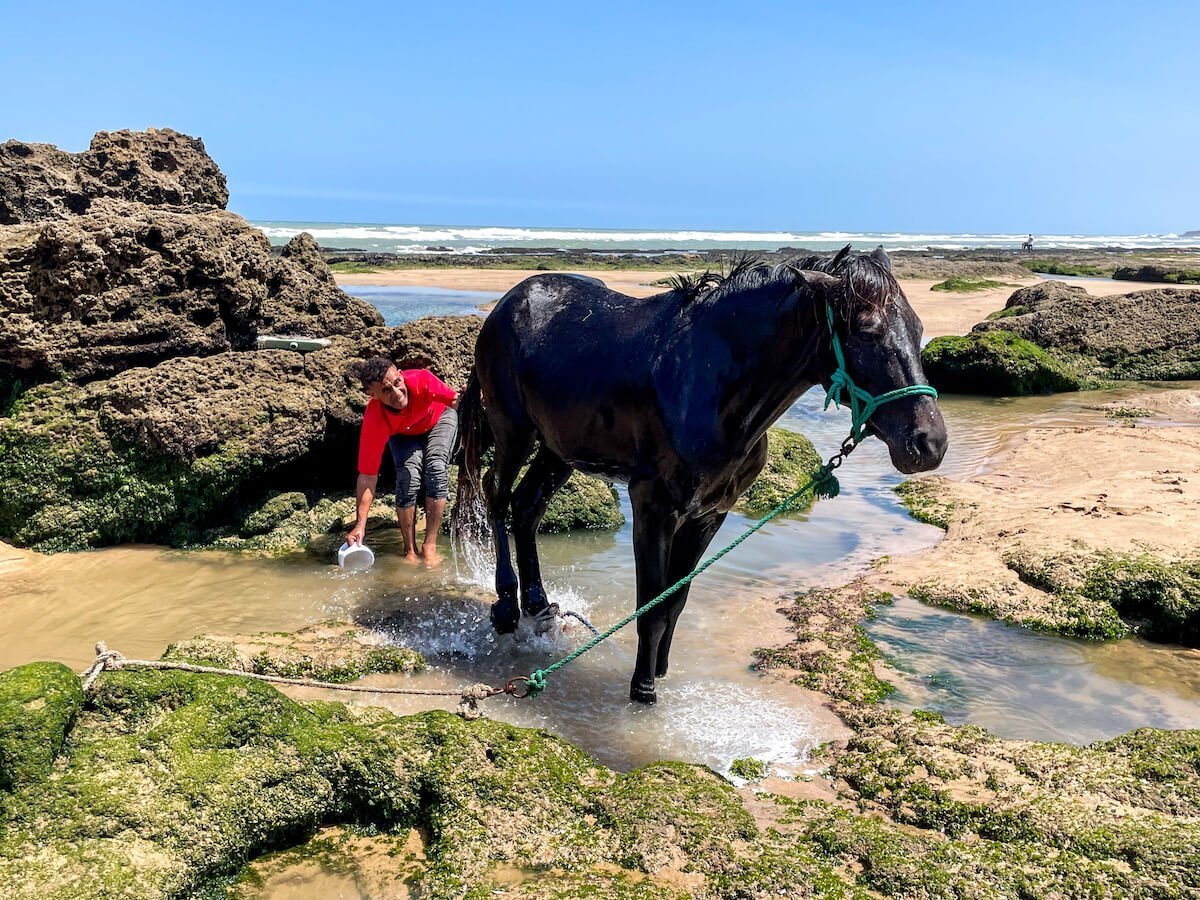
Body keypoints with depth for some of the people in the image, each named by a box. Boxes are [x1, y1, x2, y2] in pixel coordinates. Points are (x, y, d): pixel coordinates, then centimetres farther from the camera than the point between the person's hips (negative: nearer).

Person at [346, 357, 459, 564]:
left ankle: (430, 546, -15)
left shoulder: (421, 380, -41)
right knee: (408, 476, -23)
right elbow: (367, 476, -34)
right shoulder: (374, 421, -38)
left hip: (439, 419, 0)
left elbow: (455, 401, -25)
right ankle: (410, 550, -8)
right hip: (402, 434, 0)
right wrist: (360, 525, -39)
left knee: (436, 468, -22)